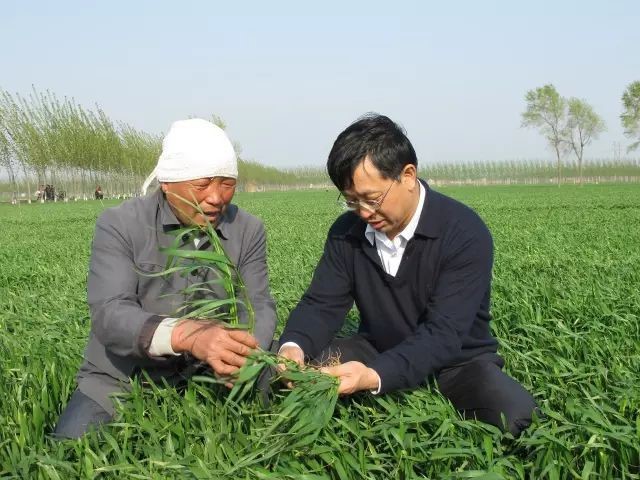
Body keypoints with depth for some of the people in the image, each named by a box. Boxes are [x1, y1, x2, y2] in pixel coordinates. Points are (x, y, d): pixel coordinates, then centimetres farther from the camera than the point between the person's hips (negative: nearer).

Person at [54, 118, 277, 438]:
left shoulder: (248, 231, -2)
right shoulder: (119, 225, -13)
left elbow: (259, 306, -6)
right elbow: (109, 315, -25)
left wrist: (245, 353, -32)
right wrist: (187, 336, -44)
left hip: (204, 376, 3)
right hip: (119, 381, -2)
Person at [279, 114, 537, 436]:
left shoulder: (465, 234, -23)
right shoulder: (347, 231, -5)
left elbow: (442, 333, -30)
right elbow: (322, 303, -7)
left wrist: (375, 376, -47)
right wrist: (294, 346, -31)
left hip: (455, 362, -3)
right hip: (377, 353, 4)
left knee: (515, 415, -33)